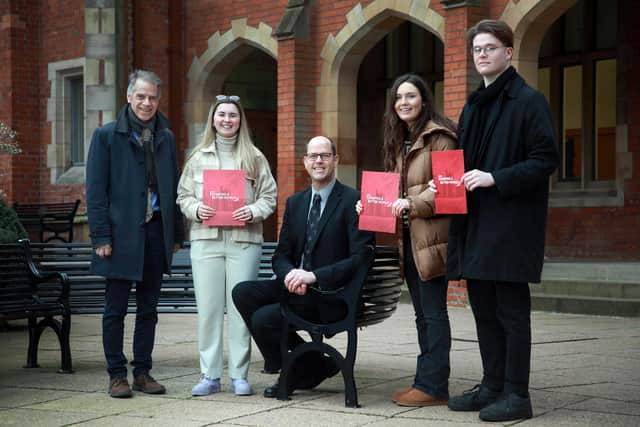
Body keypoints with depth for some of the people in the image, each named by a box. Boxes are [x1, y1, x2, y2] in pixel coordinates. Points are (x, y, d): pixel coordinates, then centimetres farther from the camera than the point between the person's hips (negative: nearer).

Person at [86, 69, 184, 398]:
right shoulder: (107, 136, -1)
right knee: (115, 309, 3)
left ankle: (143, 371, 16)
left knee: (148, 309, 9)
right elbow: (95, 190, -5)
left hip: (155, 232, 4)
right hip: (121, 233, -4)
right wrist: (101, 236, -11)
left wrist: (176, 232, 6)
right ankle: (116, 374, 10)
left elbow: (173, 187, 13)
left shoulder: (165, 138, 12)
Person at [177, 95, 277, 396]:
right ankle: (209, 375, 7)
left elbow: (269, 196, 8)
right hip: (205, 239, 1)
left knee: (241, 307, -2)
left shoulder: (254, 157, 9)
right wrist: (196, 209, -7)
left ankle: (240, 376, 5)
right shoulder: (198, 157, 12)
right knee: (208, 307, 0)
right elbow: (183, 195, 13)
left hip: (244, 240, -1)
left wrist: (253, 212, -11)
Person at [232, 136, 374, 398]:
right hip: (296, 286, 7)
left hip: (331, 293, -7)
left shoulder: (352, 201, -7)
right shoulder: (295, 203, 14)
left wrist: (313, 276, -23)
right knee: (243, 293, -15)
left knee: (264, 318, -22)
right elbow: (280, 255, 13)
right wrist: (290, 275, -13)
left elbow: (360, 257, -15)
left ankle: (311, 369, 5)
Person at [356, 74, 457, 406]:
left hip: (431, 237, -9)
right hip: (407, 238, 9)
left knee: (433, 313, -6)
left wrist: (412, 204, -22)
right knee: (422, 314, 11)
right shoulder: (399, 141, 19)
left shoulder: (439, 136, -7)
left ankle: (433, 385, -3)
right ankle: (426, 380, 16)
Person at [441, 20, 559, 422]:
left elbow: (546, 159, -12)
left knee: (511, 310, -4)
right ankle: (493, 385, 20)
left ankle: (517, 395, 2)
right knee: (484, 308, 11)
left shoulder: (529, 101, -5)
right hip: (475, 222, 8)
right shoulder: (474, 106, 18)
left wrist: (495, 178, -19)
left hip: (512, 222, -8)